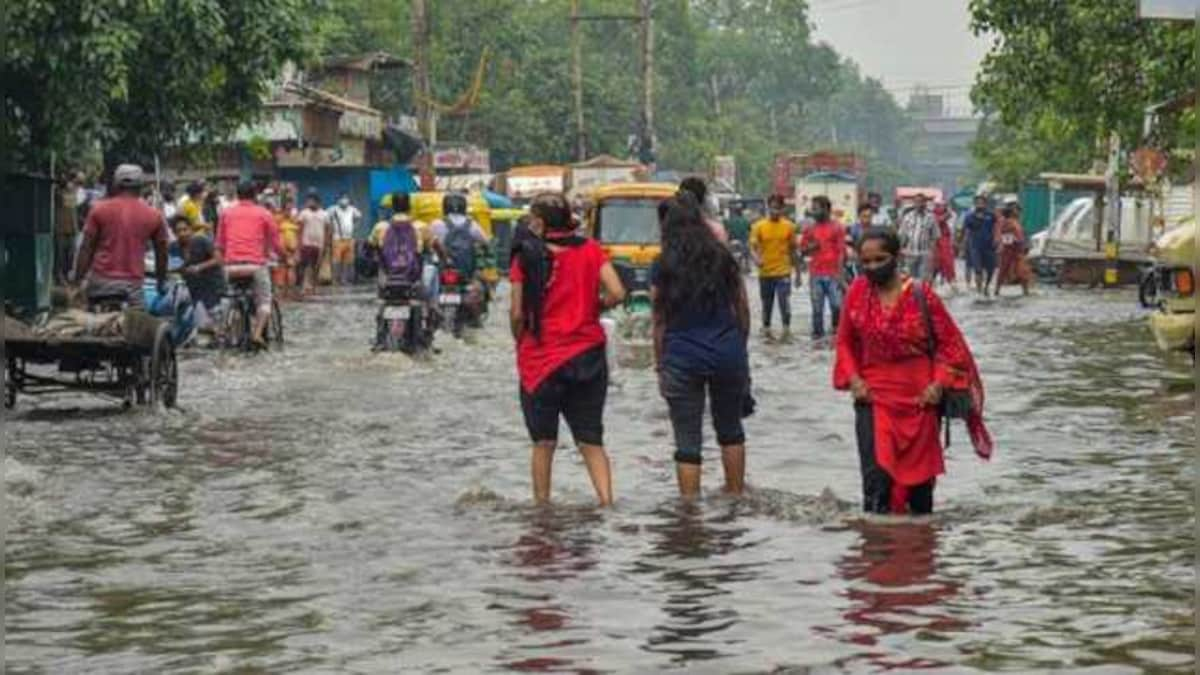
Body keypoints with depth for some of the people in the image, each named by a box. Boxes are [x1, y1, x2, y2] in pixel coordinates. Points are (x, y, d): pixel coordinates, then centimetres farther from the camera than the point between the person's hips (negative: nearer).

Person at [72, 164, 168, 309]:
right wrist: (161, 282, 24)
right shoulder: (153, 216, 5)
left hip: (102, 281, 0)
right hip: (133, 283, 0)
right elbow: (161, 253, 12)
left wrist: (77, 281, 4)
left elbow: (86, 248, 0)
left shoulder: (100, 209, 2)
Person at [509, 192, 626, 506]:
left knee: (543, 443, 10)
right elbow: (617, 294, -8)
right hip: (587, 356, 2)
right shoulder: (590, 250, 1)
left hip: (540, 361, -2)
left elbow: (517, 312, -8)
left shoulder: (527, 256, -7)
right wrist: (591, 309, 11)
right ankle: (607, 501, -7)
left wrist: (520, 341, 10)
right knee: (591, 441, 8)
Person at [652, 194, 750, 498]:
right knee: (730, 428, 21)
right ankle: (736, 495, 26)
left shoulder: (663, 268, -4)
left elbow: (660, 323, -1)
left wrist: (660, 366, 6)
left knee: (688, 441, 3)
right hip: (728, 355, 2)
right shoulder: (724, 259, 3)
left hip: (682, 359, -2)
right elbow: (743, 311, 8)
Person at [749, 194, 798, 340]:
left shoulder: (789, 226, 2)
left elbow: (793, 249, 9)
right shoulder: (759, 226, -1)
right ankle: (766, 330, 21)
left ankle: (787, 329, -6)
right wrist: (757, 258, -28)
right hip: (765, 273, 1)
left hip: (783, 272, -1)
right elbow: (753, 247, -5)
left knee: (784, 301, -13)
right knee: (767, 303, 10)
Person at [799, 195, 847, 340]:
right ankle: (818, 335, 8)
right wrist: (810, 247, -7)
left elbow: (841, 251, -3)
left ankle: (837, 332, 8)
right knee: (817, 308, 3)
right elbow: (802, 250, 16)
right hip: (815, 275, 3)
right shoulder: (810, 229, 11)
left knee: (837, 305, -6)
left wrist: (839, 272, -10)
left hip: (833, 274, -3)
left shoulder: (837, 227, 1)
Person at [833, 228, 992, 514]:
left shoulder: (921, 294, -7)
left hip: (919, 397, 0)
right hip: (874, 396, 0)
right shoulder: (857, 292, -1)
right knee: (877, 474, -13)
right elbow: (845, 341, 9)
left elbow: (950, 342, -1)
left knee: (919, 471, 11)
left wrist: (939, 383, -11)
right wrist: (853, 379, -4)